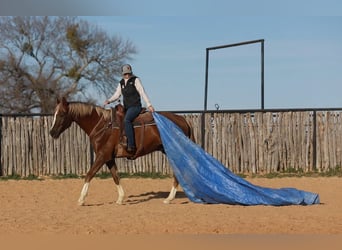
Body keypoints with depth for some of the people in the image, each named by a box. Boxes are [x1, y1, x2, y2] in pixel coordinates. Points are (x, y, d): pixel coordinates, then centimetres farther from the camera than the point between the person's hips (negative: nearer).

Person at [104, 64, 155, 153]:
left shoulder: (136, 80, -3)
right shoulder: (121, 83, 13)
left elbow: (142, 93, -6)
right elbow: (116, 95, 13)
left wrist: (149, 105, -12)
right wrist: (109, 101, -6)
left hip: (135, 106, -8)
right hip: (126, 108, 8)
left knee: (126, 120, -31)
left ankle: (131, 145, -35)